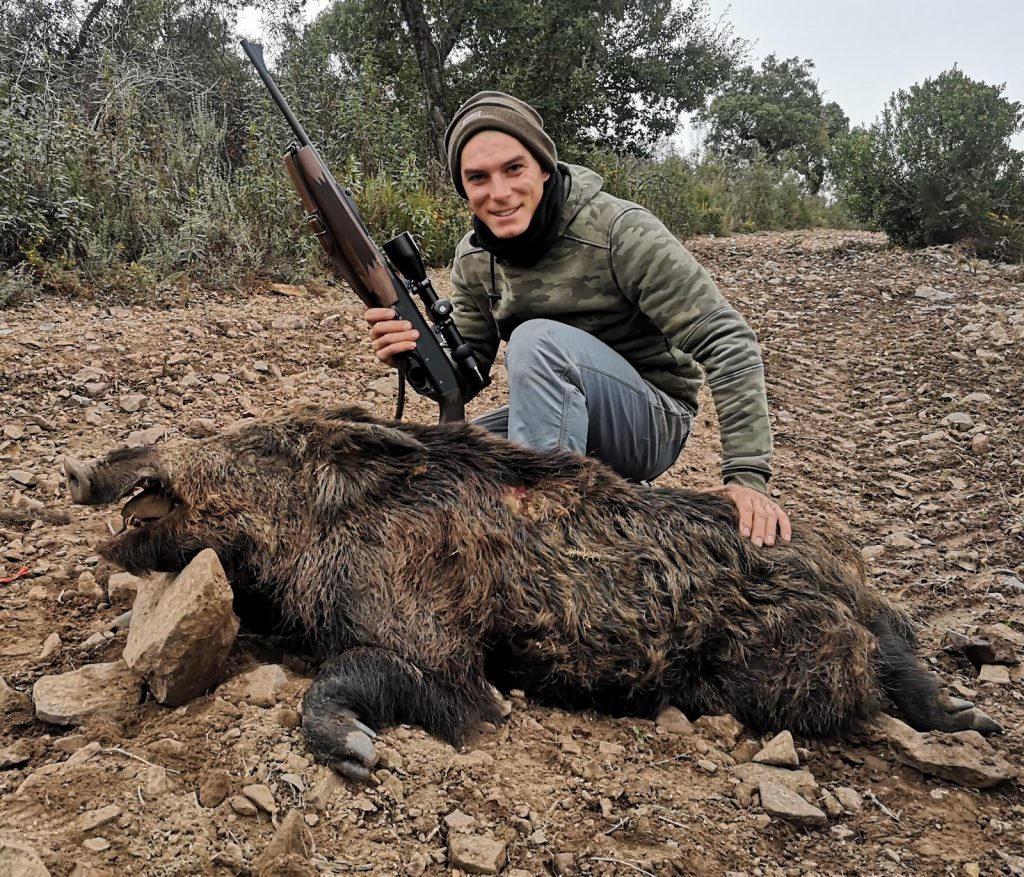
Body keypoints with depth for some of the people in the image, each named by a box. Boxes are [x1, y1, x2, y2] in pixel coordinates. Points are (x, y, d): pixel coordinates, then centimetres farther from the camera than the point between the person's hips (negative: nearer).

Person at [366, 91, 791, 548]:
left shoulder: (620, 231, -21)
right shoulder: (474, 260, -3)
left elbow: (728, 344, -22)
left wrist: (747, 475, -28)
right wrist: (417, 353, -23)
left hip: (650, 424, -6)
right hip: (557, 415, 7)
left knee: (539, 339, -30)